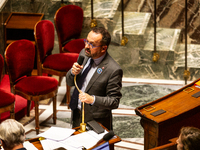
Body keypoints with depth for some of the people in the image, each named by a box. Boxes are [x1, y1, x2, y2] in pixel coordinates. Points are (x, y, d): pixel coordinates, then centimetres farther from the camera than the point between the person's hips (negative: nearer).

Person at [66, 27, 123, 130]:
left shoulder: (113, 70, -23)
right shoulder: (84, 54, -3)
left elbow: (114, 101, -18)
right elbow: (70, 83, 7)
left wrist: (92, 99, -32)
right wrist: (73, 72, -15)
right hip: (76, 115, 6)